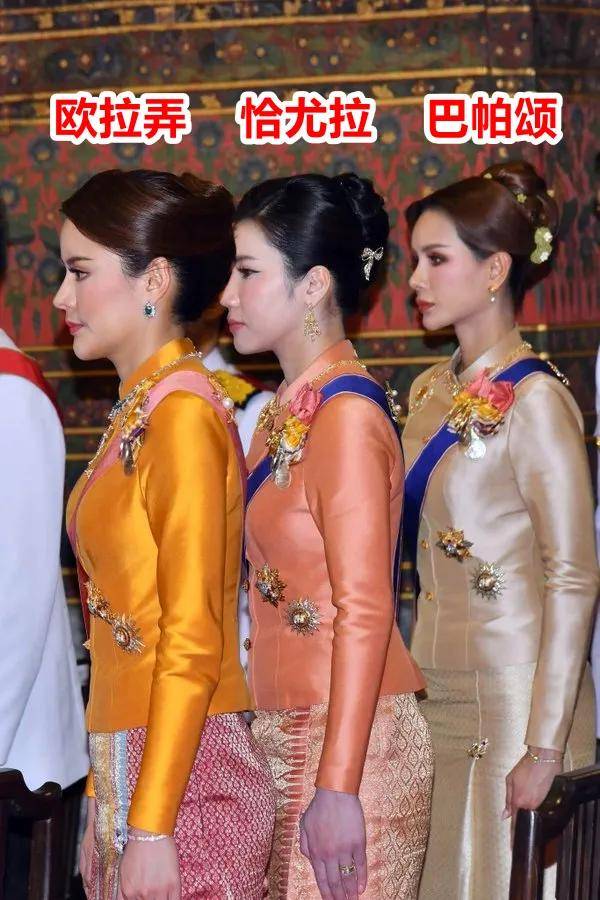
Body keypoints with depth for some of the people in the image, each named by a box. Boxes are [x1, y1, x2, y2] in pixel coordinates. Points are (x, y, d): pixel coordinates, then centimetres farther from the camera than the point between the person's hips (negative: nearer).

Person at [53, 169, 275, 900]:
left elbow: (193, 644, -16)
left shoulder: (182, 413, -12)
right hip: (126, 769, 8)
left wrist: (151, 826, -17)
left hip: (182, 780, -8)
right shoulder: (138, 413, 13)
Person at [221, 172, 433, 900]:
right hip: (284, 736, 8)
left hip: (349, 741, -8)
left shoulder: (347, 417, -13)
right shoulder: (285, 411, 12)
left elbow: (365, 613, -17)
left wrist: (337, 787, -19)